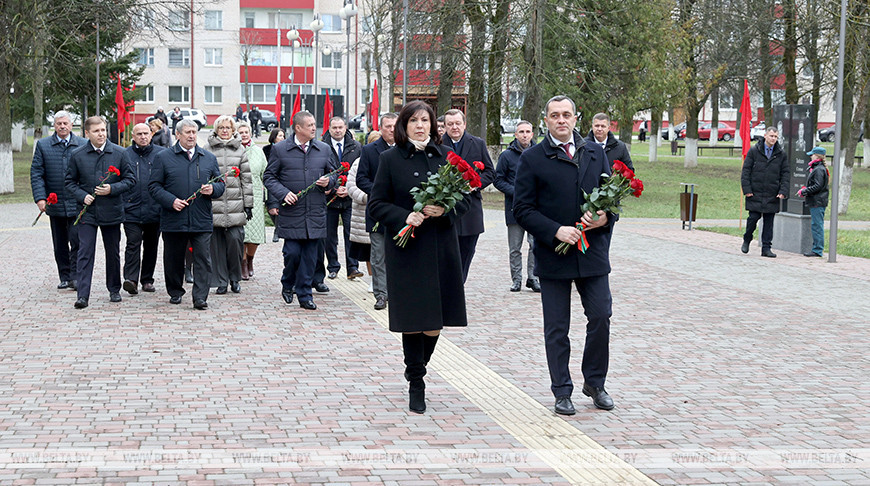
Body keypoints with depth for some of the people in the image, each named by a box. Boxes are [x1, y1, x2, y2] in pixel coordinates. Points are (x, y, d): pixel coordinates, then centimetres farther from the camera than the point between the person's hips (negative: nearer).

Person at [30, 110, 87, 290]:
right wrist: (40, 198, -10)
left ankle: (75, 277, -1)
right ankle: (64, 277, 19)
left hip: (76, 203, -2)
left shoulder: (83, 145, 2)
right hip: (54, 203, 2)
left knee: (76, 241, -8)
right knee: (60, 245, 10)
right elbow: (36, 174, 1)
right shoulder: (43, 145, 5)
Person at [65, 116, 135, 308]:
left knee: (113, 253, 12)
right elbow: (70, 182, 8)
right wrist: (83, 196, -10)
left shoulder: (119, 153, 0)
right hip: (87, 211, -1)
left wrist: (112, 189, -13)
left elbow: (130, 179, 2)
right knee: (85, 253, -7)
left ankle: (114, 289, 28)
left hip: (111, 211, 1)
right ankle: (82, 295, -8)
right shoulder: (77, 155, 1)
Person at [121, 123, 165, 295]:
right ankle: (131, 279, -17)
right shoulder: (125, 155, 4)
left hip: (155, 210, 2)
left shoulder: (162, 154, 5)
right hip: (132, 209, -2)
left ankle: (147, 280, 21)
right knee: (133, 244, -12)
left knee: (151, 246, 11)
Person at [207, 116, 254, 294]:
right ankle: (221, 281, 8)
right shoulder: (209, 150, 7)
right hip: (214, 204, 0)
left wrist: (248, 204, 5)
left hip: (235, 205, 0)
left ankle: (235, 278, 10)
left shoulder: (240, 150, 10)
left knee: (235, 239, -8)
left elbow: (247, 179, 9)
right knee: (217, 244, 0)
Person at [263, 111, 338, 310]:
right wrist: (283, 193, -11)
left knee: (310, 255, 4)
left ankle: (305, 295, 14)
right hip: (291, 212, -2)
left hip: (315, 213, 2)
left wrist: (329, 181, -5)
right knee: (292, 252, -4)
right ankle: (287, 284, 23)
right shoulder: (280, 149, 1)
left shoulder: (324, 149, 8)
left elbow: (335, 173, 18)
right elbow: (268, 177, 4)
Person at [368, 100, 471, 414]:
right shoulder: (391, 159, 0)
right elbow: (377, 203, 0)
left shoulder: (447, 156, 7)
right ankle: (416, 387, 13)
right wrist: (405, 217, -16)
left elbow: (466, 197, 9)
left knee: (436, 321, 5)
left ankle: (417, 366, 33)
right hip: (406, 249, -2)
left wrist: (445, 209, -11)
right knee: (412, 320, 0)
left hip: (441, 248, 3)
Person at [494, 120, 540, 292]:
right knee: (515, 248, 4)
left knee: (536, 244, -3)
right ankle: (516, 279, 12)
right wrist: (516, 193, -11)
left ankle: (532, 278, 7)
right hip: (515, 207, -1)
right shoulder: (507, 155, 1)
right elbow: (498, 180, 2)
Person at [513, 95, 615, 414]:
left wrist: (605, 217, -10)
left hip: (593, 253, 3)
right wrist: (556, 231, -16)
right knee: (556, 328, 5)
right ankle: (562, 392, 15)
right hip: (553, 255, -2)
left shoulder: (596, 153, 10)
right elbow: (522, 209, -4)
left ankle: (595, 383, 22)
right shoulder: (532, 159, -1)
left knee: (601, 317, 2)